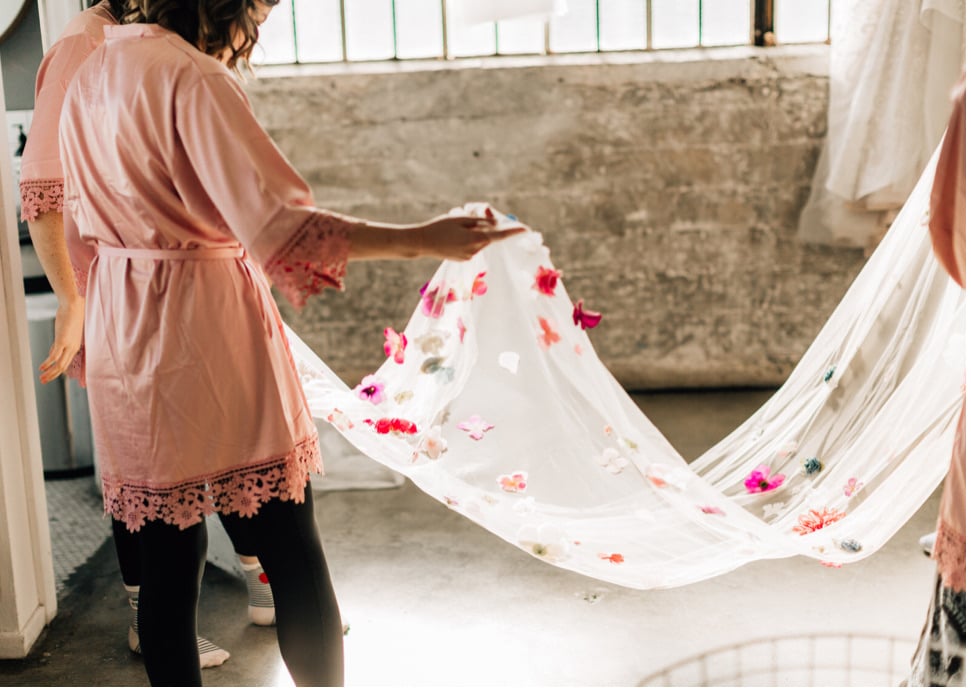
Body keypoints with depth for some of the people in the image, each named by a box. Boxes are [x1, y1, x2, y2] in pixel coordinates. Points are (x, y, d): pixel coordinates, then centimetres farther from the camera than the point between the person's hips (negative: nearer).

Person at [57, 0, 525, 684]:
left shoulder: (91, 71, 13)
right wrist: (422, 239, -23)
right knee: (294, 555, 4)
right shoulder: (192, 78, -16)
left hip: (121, 340, 9)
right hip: (206, 329, -8)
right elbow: (281, 226, -24)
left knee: (166, 561, 14)